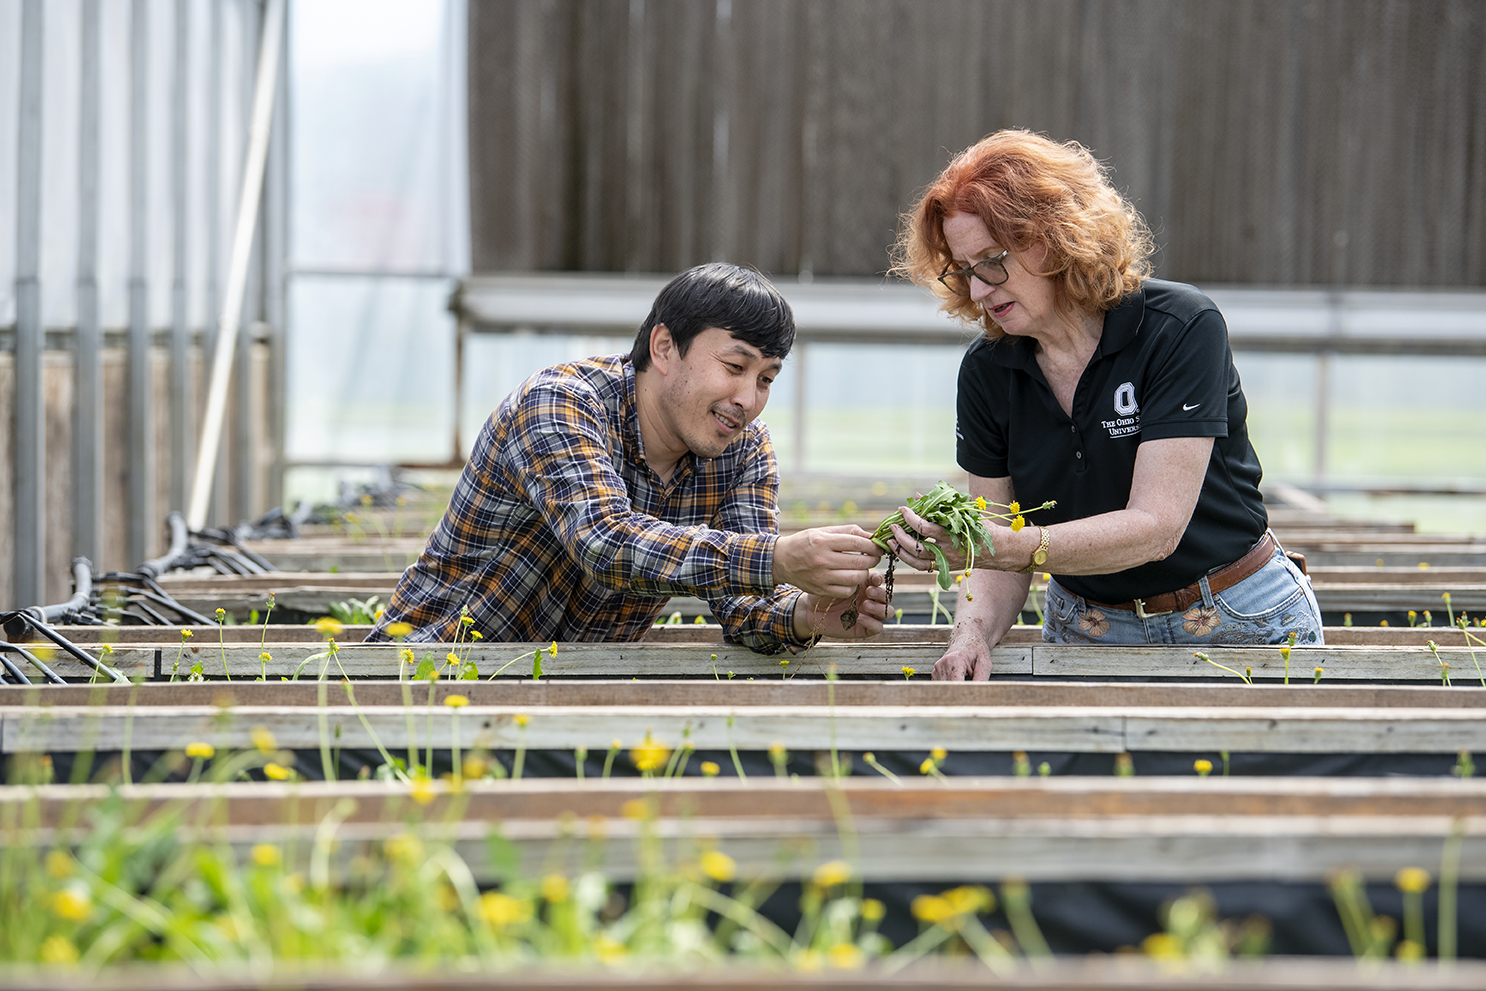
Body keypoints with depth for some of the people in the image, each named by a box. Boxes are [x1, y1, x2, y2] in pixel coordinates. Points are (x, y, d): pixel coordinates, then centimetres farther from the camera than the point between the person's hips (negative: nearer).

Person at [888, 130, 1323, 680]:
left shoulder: (1180, 328, -17)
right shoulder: (985, 372, -3)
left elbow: (1156, 526, -23)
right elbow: (998, 560, -2)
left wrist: (1012, 547, -36)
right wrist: (972, 632, -25)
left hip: (1240, 628, -4)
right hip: (1087, 631, 4)